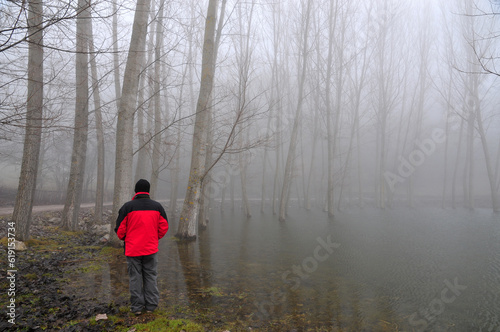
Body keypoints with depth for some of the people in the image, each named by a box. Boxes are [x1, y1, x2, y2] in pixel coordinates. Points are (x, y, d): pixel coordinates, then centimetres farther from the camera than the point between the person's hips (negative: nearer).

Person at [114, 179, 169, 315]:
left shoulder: (127, 207, -6)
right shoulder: (157, 206, 1)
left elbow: (120, 229, -5)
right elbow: (164, 227, 4)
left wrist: (126, 239, 15)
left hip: (133, 249, -2)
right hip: (151, 249, 2)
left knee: (135, 277, 8)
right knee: (150, 276, 11)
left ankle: (137, 306, 13)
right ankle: (151, 305, 15)